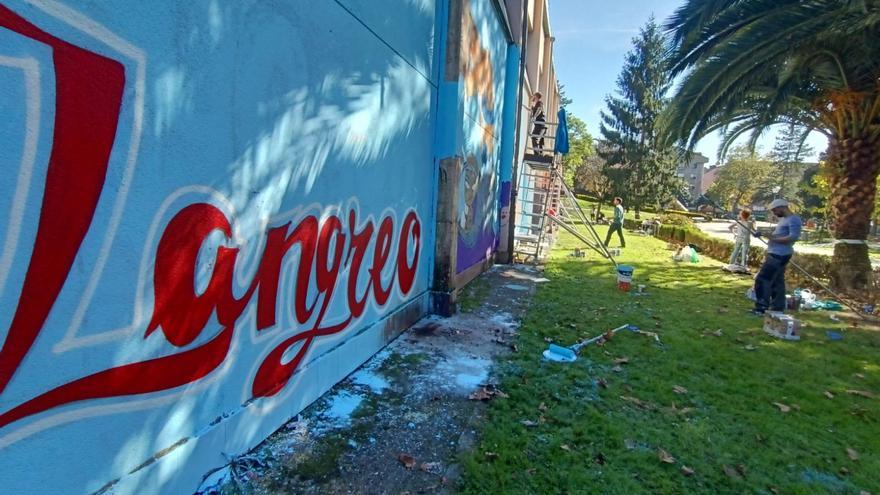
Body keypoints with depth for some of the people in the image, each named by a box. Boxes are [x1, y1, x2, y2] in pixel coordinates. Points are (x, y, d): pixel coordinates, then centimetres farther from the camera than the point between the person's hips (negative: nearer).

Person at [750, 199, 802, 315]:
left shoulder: (794, 220, -13)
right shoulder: (783, 219, 18)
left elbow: (793, 237, -23)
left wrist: (774, 239, -22)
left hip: (779, 255, -10)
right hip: (776, 254, 10)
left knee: (762, 279, -12)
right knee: (776, 282, 14)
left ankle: (761, 308, -9)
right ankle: (777, 308, 21)